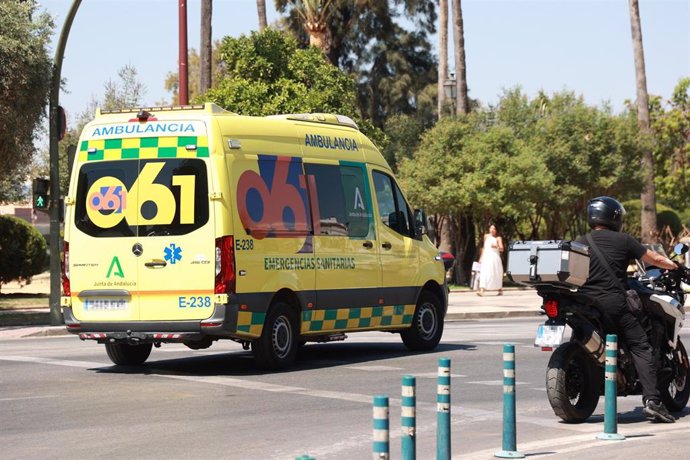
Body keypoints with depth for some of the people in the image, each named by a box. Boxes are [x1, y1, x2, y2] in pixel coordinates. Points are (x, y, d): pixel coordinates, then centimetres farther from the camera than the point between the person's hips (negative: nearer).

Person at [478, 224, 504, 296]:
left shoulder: (498, 238, 1)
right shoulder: (486, 236, 13)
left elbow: (501, 249, -8)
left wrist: (496, 246, -28)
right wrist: (481, 257, 20)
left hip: (494, 257, -3)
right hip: (486, 257, 3)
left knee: (496, 274, 3)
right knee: (484, 273, -11)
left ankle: (500, 290, 21)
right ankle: (482, 290, -20)